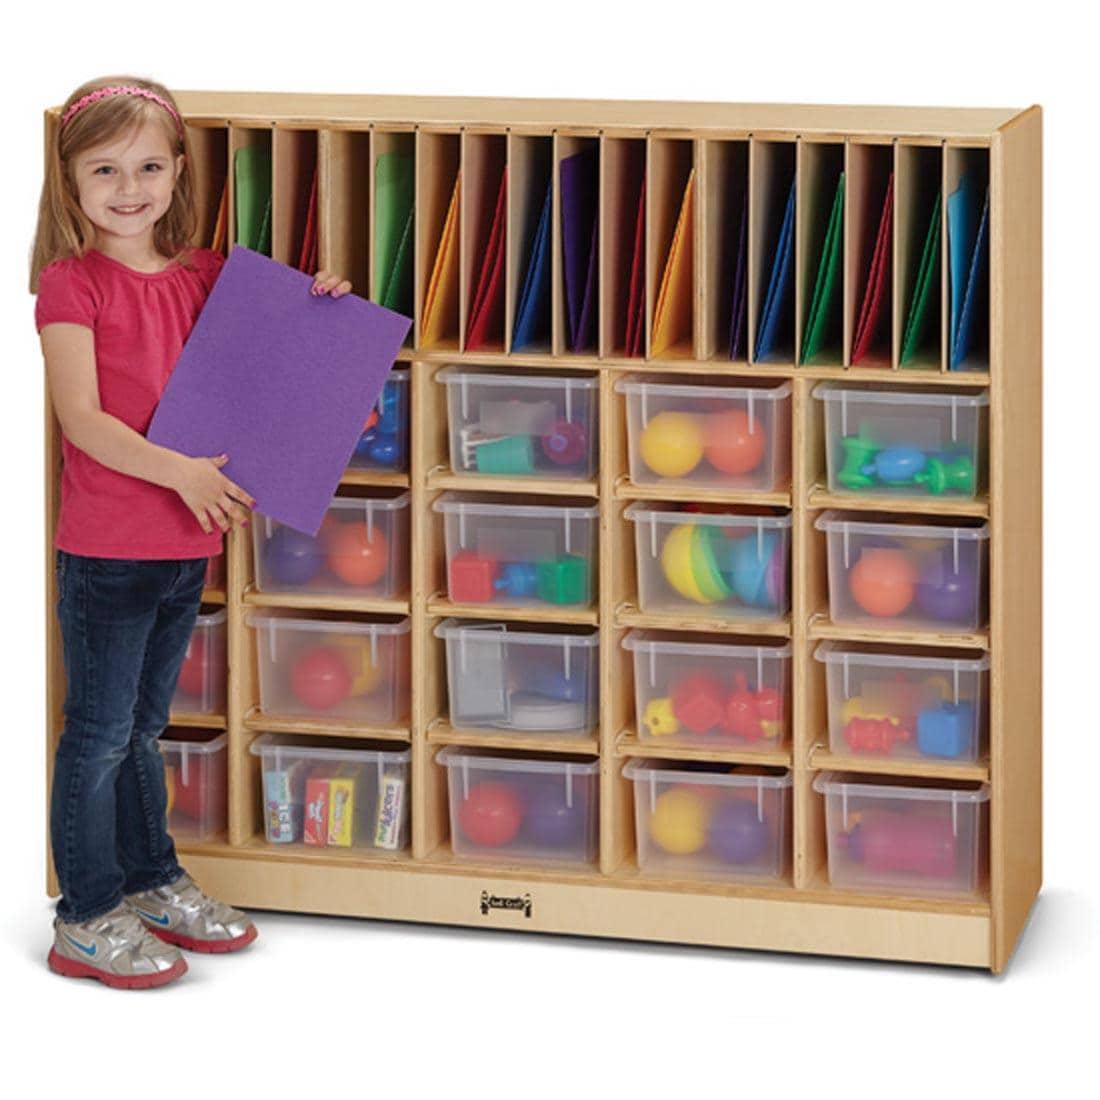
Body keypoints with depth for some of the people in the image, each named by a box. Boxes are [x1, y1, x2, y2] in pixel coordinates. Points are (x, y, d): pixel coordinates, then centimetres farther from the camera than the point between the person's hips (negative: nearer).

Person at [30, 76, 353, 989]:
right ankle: (87, 918, 10)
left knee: (143, 727, 20)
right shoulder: (71, 283, -10)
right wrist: (176, 470, -26)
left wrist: (315, 304, 3)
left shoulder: (203, 275, 7)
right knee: (100, 732, 1)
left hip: (187, 545, 6)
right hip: (105, 551, -6)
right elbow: (82, 417, -17)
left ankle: (152, 881, 32)